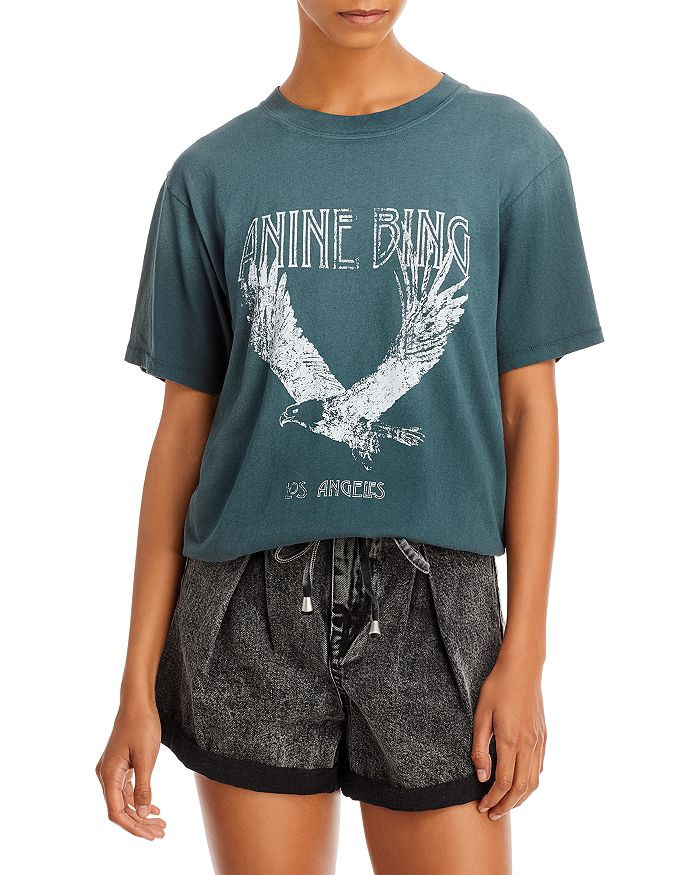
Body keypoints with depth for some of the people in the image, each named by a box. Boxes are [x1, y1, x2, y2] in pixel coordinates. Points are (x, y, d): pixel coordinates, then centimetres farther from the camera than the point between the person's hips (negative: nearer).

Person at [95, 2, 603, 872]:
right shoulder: (211, 176, 4)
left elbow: (527, 407, 1)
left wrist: (524, 658, -3)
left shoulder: (509, 148, 1)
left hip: (435, 604, 0)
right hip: (252, 612, 1)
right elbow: (184, 425, 5)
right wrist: (139, 680, 3)